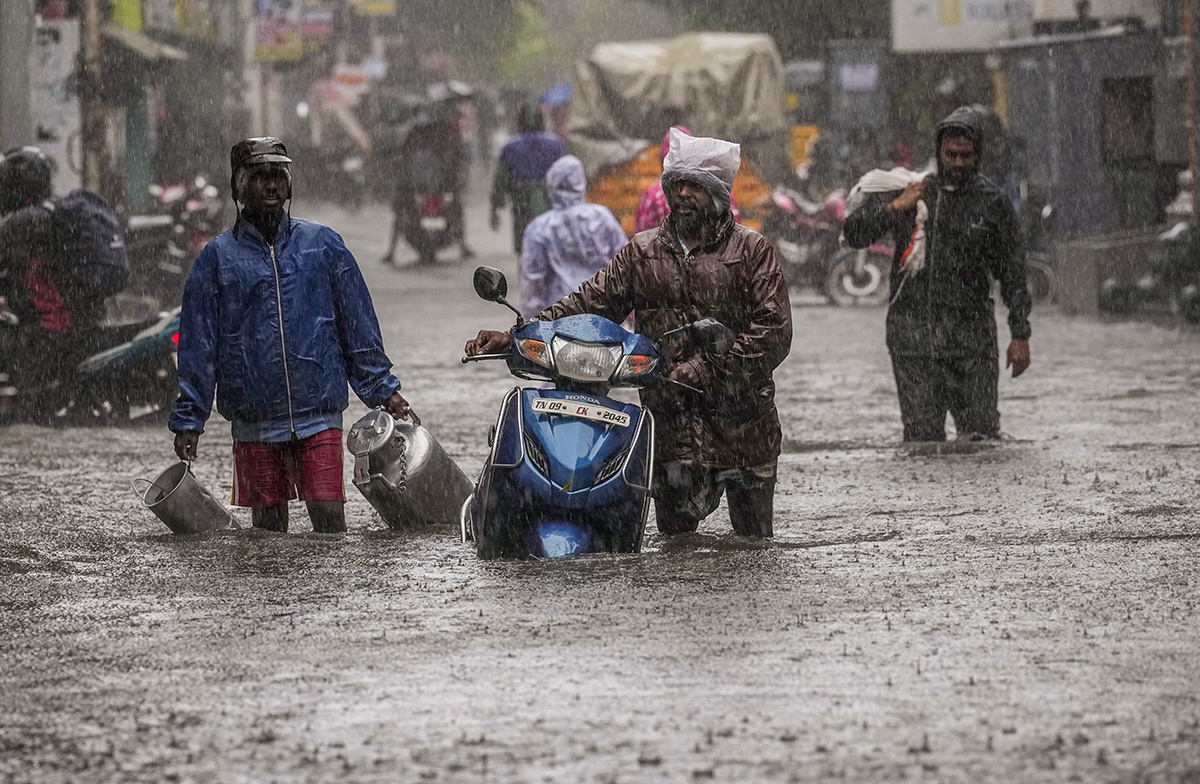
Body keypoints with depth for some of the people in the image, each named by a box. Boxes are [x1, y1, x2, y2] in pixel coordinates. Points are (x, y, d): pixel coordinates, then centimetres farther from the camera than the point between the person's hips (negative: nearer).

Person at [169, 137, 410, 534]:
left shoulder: (323, 244, 8)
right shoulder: (218, 258, 6)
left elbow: (358, 325, 11)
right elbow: (198, 343, 6)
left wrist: (383, 389, 7)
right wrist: (188, 419, 3)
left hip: (319, 415, 0)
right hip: (254, 422, 0)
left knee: (329, 517, -9)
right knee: (268, 525, 5)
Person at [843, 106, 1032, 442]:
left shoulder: (992, 203, 5)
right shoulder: (904, 191, 7)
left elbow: (1012, 273, 9)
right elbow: (854, 233, 4)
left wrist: (1020, 335, 6)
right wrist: (895, 208, -11)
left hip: (971, 337, -1)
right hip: (913, 335, 1)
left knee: (981, 433, -6)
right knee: (922, 434, -2)